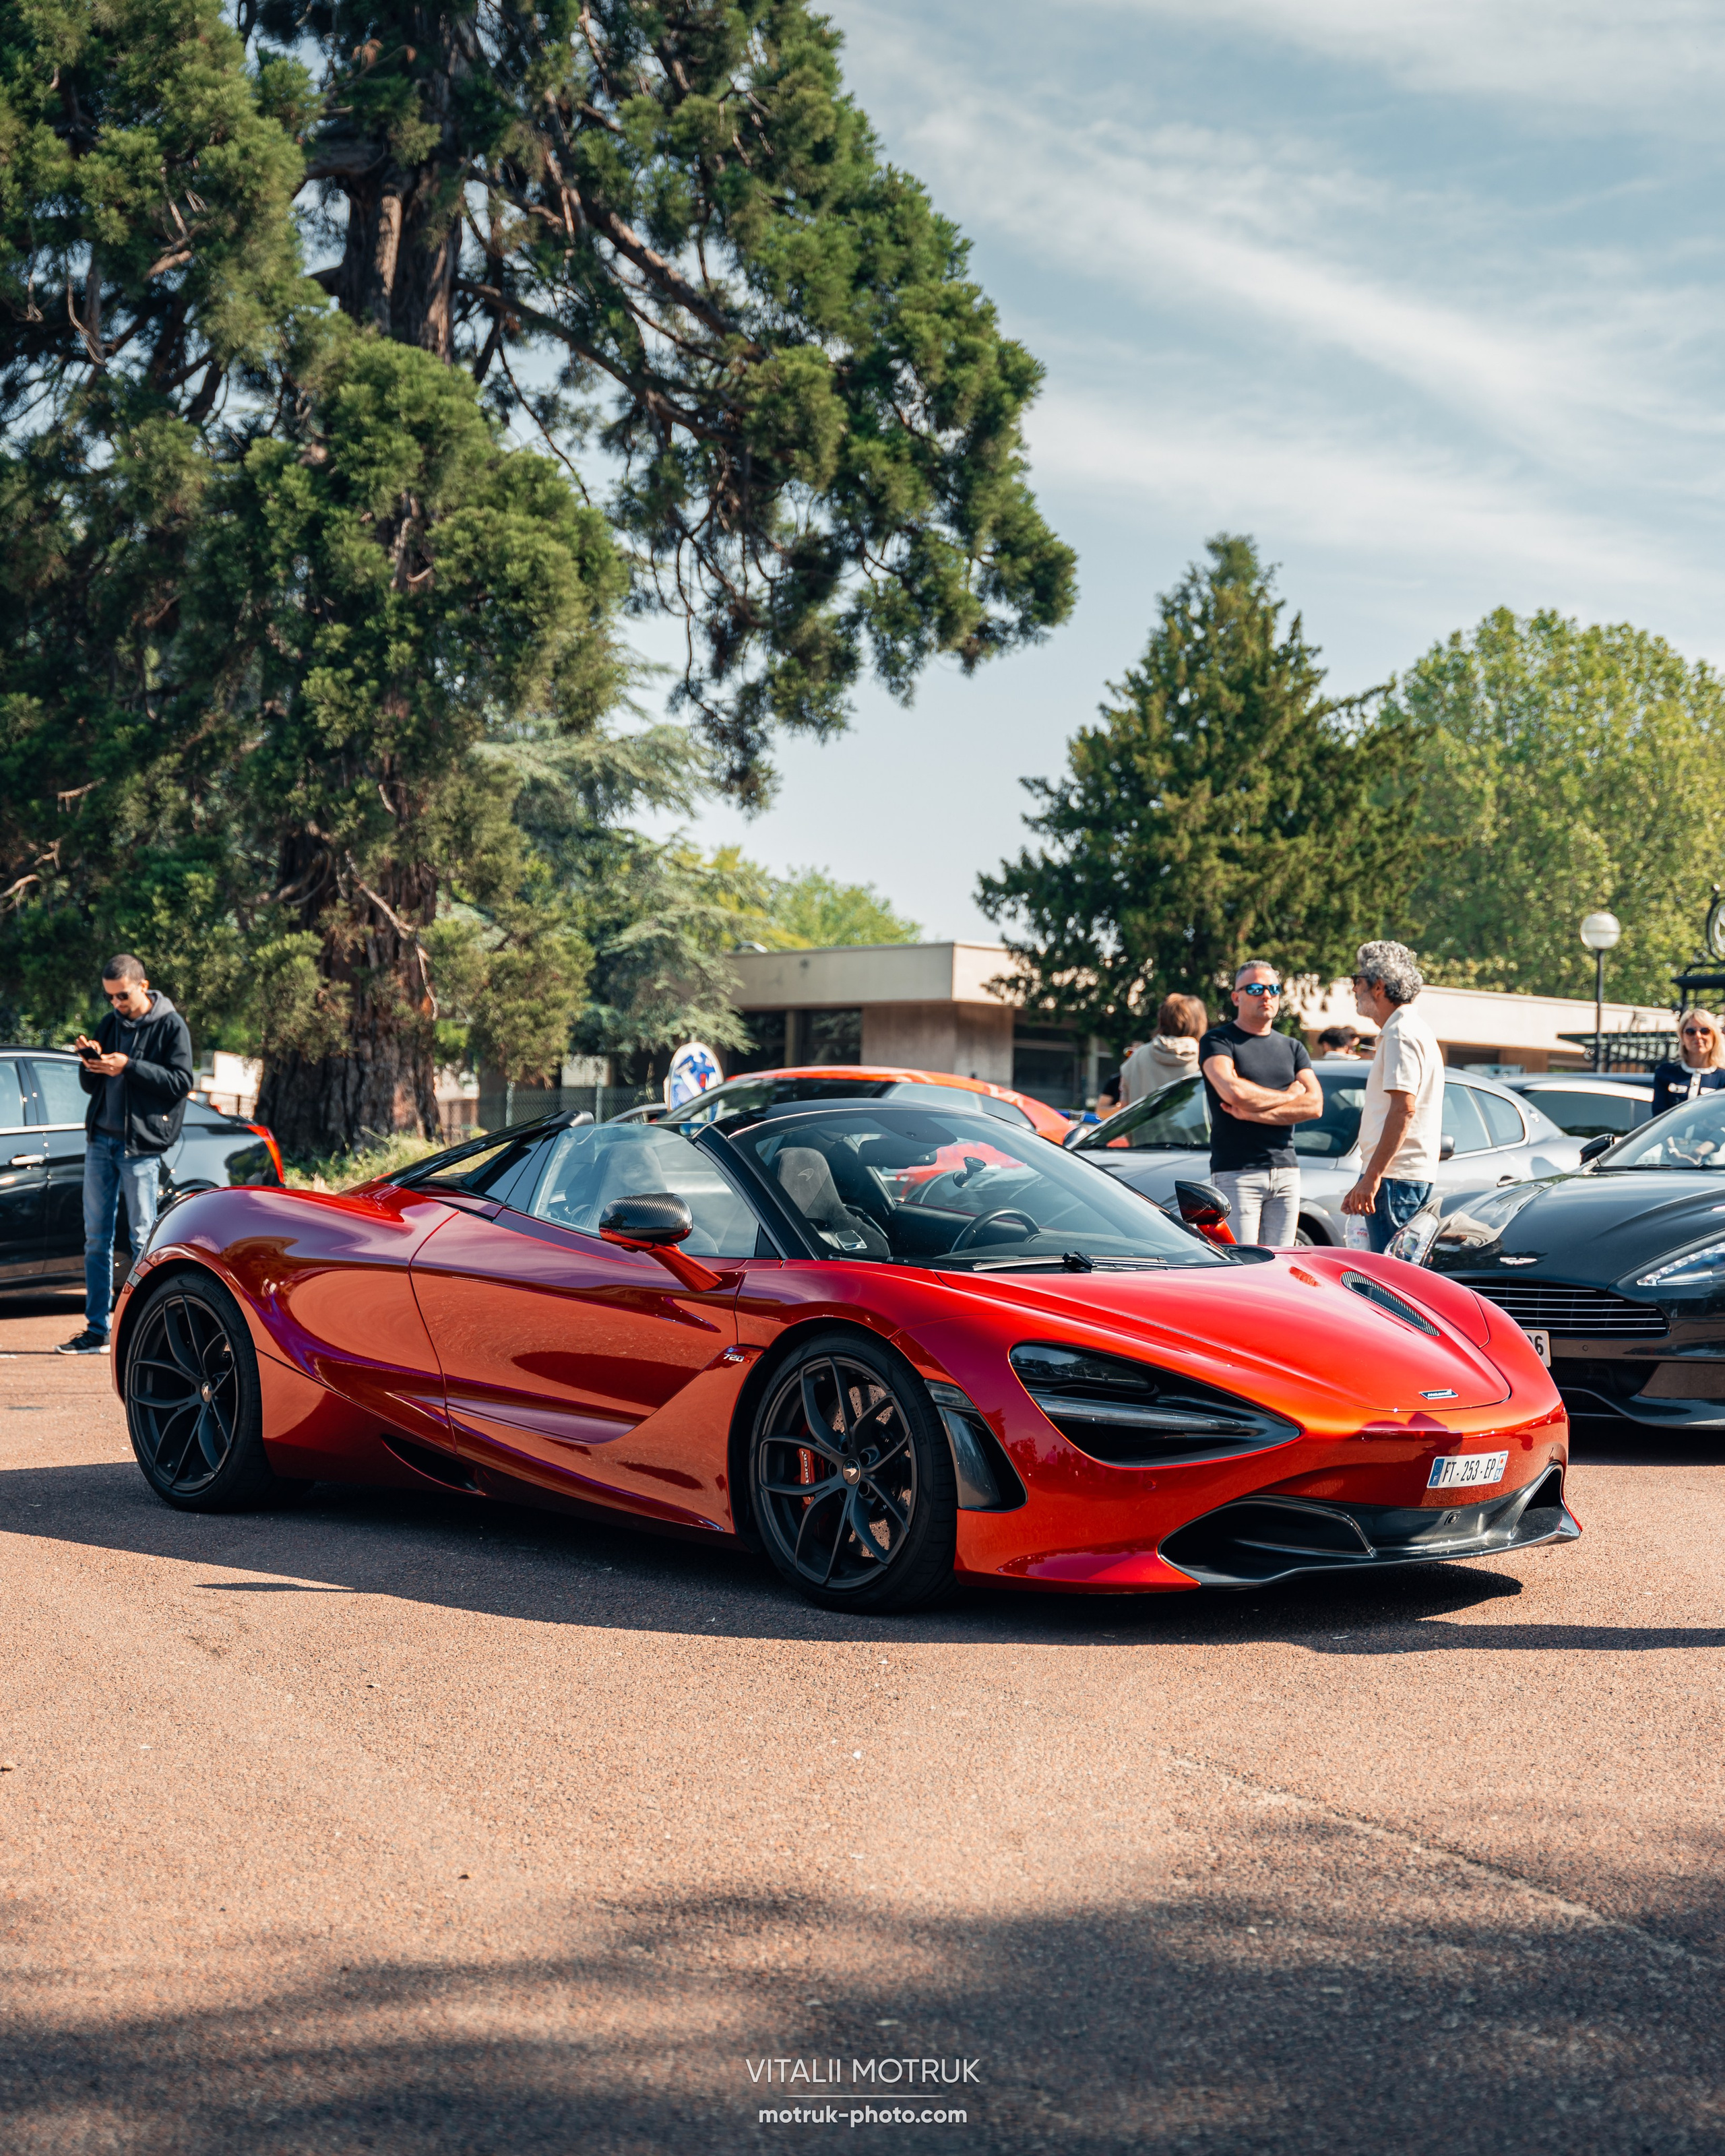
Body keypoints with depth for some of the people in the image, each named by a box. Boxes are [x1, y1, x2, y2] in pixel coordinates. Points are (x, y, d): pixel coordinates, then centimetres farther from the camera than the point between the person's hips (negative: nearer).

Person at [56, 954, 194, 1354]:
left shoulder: (170, 1026, -3)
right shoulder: (109, 1025, 13)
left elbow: (181, 1081, -12)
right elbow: (91, 1087, 16)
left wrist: (129, 1066, -19)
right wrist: (90, 1061, -5)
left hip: (140, 1144, -6)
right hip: (100, 1140, 6)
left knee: (143, 1239, -4)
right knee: (96, 1237, 6)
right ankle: (97, 1331, 11)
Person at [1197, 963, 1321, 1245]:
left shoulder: (1292, 1048, 18)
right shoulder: (1218, 1041, 2)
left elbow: (1314, 1105, 4)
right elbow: (1234, 1092, -17)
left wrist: (1253, 1114, -7)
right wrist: (1289, 1095, 0)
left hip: (1286, 1171, 5)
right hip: (1236, 1172, -5)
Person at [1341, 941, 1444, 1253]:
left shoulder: (1402, 1034, -12)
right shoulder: (1408, 1030, 22)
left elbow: (1403, 1110, -21)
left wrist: (1372, 1177, -22)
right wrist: (1369, 1178, 25)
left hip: (1395, 1178, -11)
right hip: (1413, 1174, 11)